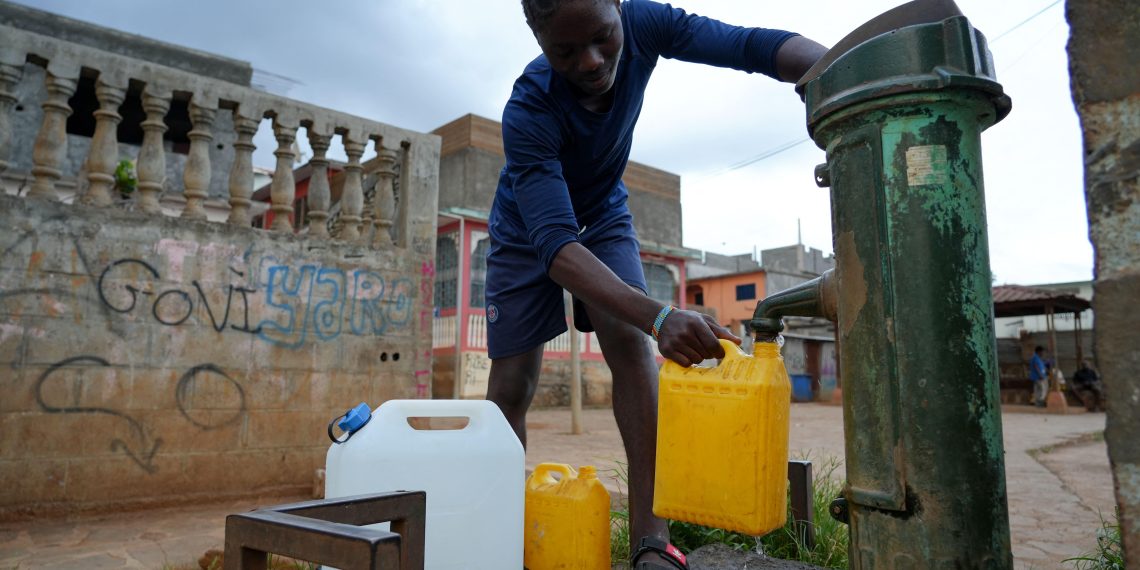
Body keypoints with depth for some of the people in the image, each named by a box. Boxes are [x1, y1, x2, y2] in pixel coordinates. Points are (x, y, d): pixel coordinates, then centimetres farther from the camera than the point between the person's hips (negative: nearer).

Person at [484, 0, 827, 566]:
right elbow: (555, 242, -45)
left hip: (602, 214, 3)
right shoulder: (528, 112, -36)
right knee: (511, 385, -6)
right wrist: (659, 317, -59)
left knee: (629, 342, -21)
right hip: (529, 230, -2)